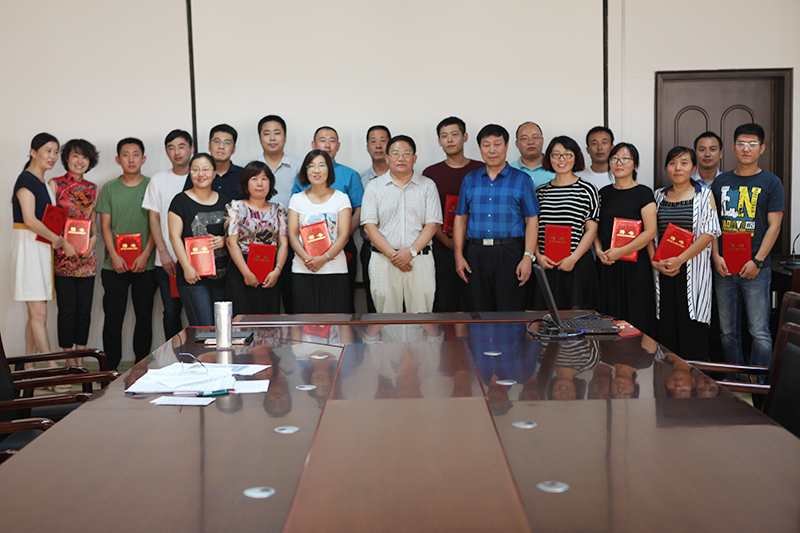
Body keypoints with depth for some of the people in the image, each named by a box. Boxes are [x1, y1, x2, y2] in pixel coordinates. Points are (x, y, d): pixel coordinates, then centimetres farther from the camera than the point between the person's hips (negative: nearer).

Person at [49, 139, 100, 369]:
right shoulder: (55, 184, 1)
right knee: (67, 309, -3)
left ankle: (80, 360, 14)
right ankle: (69, 360, 5)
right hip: (62, 256, -4)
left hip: (87, 256, 4)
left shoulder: (92, 189, 13)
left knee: (84, 309, 5)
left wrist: (94, 238, -2)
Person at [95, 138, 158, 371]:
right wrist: (114, 256, -7)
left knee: (144, 316, 4)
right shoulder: (109, 188, 7)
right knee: (113, 316, -1)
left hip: (145, 264, 0)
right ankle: (111, 367, 7)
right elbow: (105, 226, 5)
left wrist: (145, 255, -9)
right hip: (115, 265, 1)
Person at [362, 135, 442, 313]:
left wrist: (411, 251, -11)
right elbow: (369, 225, 1)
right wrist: (391, 254, -10)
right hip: (383, 259, 0)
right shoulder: (374, 186, 9)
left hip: (420, 259, 0)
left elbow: (432, 224, 2)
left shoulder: (428, 185, 10)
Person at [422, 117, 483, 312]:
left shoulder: (481, 170, 8)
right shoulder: (431, 173, 9)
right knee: (443, 308, 1)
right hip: (441, 250, 1)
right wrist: (448, 241, -10)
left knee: (474, 307, -2)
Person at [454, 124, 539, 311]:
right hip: (477, 254, 3)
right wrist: (459, 255, 5)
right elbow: (461, 219, 14)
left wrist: (528, 257, -10)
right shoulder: (470, 180, 13)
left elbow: (532, 221, 0)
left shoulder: (522, 180, 4)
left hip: (510, 254, -3)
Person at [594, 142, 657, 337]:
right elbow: (596, 228, 16)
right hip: (607, 266, 4)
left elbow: (650, 231, -10)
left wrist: (620, 251, -16)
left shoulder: (643, 193, -1)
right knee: (609, 318, 3)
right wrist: (599, 251, -3)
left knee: (636, 319, -4)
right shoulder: (604, 193, 13)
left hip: (635, 266, -4)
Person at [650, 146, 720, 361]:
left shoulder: (704, 195, 2)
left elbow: (708, 233, -7)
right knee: (665, 329, 3)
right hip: (664, 271, 3)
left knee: (692, 326, -5)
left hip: (692, 270, -3)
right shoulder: (659, 196, 13)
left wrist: (679, 259, -15)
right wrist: (654, 261, -5)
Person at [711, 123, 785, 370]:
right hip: (723, 267, 3)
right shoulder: (721, 181, 11)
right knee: (727, 330, 8)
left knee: (759, 332, -3)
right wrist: (716, 256, -2)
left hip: (755, 268, -3)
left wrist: (757, 261, -11)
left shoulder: (771, 183, 2)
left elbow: (774, 226, -3)